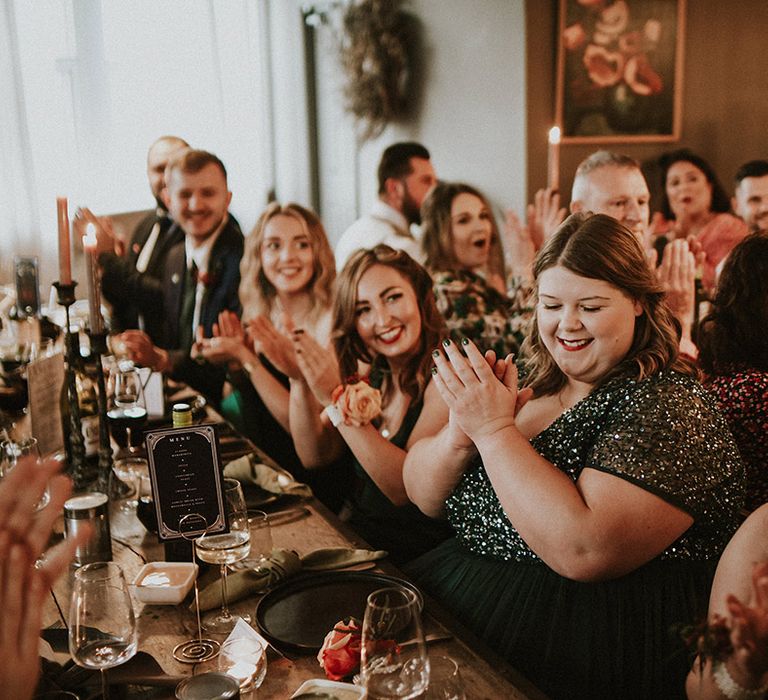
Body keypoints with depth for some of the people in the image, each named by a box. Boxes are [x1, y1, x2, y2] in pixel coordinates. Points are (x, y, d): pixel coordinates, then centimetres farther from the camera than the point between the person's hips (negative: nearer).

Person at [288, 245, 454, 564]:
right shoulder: (370, 368, 4)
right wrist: (300, 381, -12)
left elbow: (405, 489, -22)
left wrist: (336, 397, -26)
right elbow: (315, 456, 3)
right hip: (354, 530, 6)